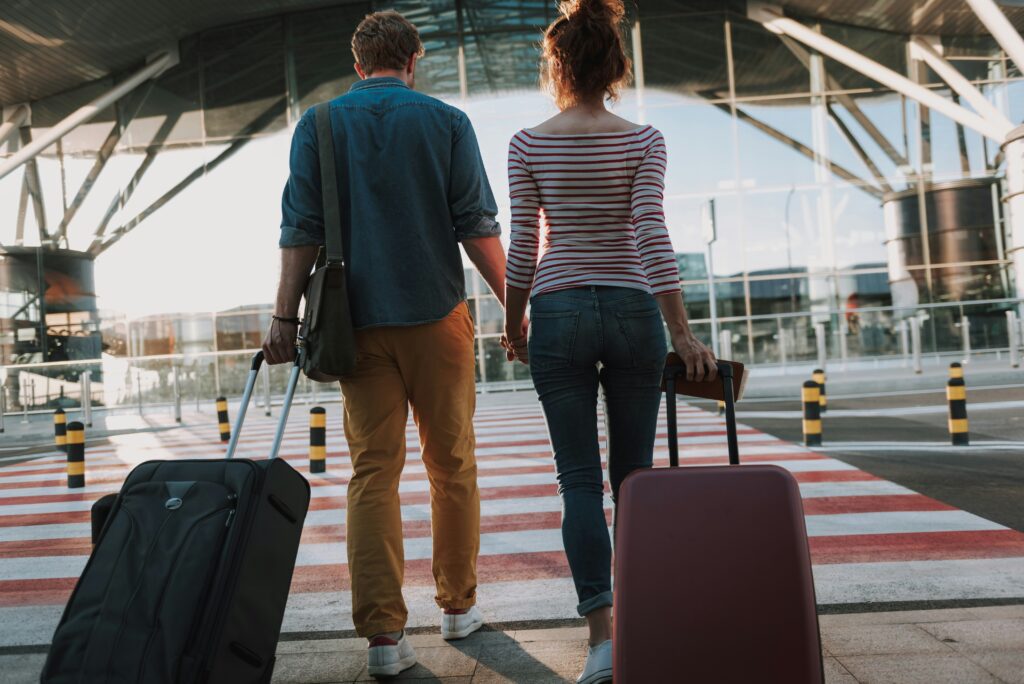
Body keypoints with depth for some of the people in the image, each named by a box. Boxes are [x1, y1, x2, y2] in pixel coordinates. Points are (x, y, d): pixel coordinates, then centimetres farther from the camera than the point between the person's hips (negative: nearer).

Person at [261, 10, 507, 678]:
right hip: (438, 316, 0)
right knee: (452, 464, 11)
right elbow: (477, 226, -3)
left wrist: (285, 316, 2)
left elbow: (301, 229, -1)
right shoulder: (447, 122, 2)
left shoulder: (318, 125, 6)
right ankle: (459, 604, 23)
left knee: (374, 470, 3)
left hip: (360, 322, 1)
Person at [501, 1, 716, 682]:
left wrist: (513, 322, 11)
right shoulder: (645, 140, 1)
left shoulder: (528, 144, 1)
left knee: (580, 479, 4)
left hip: (558, 313, -1)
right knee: (635, 474, 12)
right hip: (634, 311, 1)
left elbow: (522, 246, -1)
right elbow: (652, 234, -10)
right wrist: (681, 329, -11)